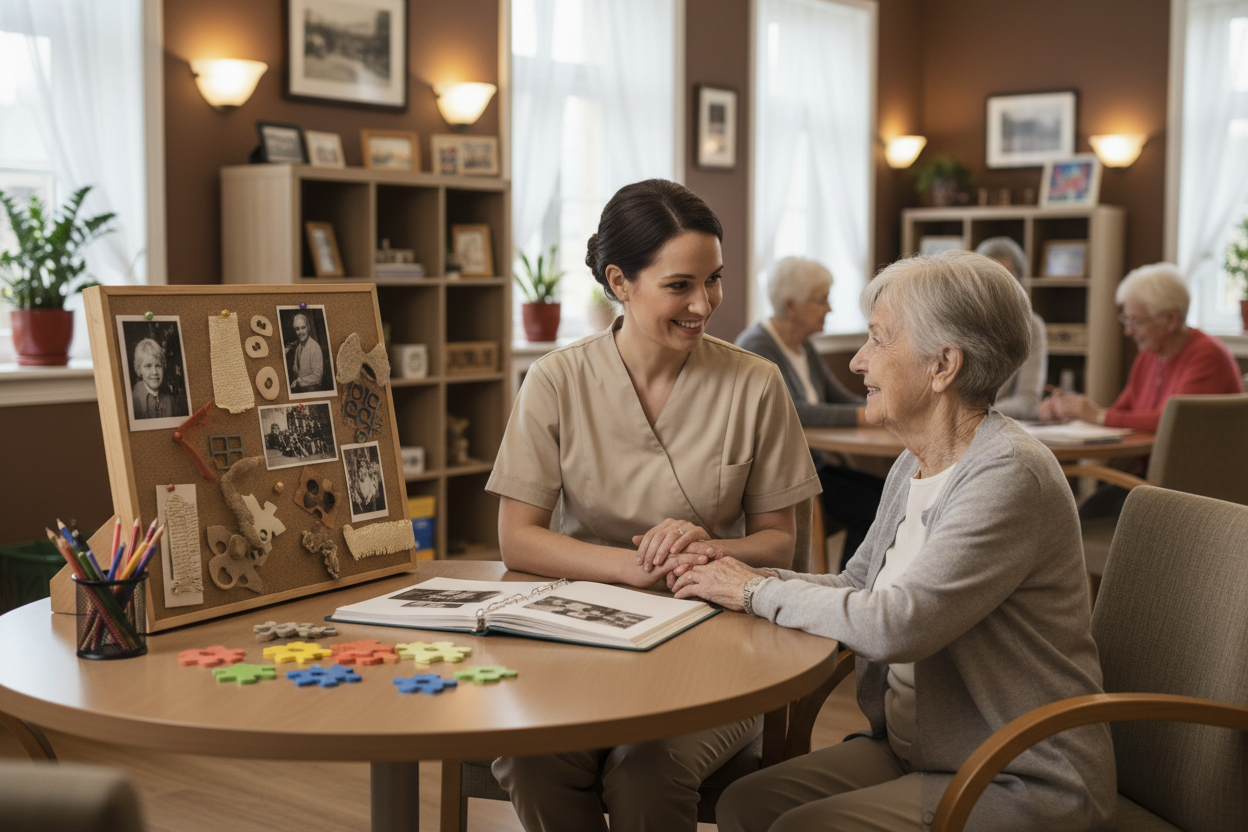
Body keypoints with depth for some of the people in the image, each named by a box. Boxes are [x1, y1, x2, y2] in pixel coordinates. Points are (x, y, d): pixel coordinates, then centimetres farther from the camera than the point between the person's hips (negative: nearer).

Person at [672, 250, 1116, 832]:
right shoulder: (913, 468, 8)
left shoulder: (1010, 476, -23)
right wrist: (730, 574, -1)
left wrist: (758, 591, -15)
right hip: (912, 751, 8)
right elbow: (856, 587, 15)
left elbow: (895, 624, -30)